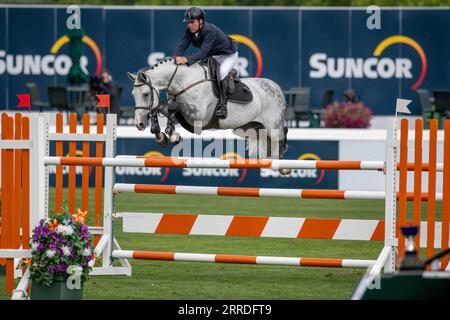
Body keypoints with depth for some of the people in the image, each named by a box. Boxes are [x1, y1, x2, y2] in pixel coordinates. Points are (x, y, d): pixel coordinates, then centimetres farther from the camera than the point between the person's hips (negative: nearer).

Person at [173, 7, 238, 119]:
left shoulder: (210, 31, -37)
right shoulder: (189, 32, -13)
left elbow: (203, 52, -45)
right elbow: (182, 46, -22)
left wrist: (186, 59, -58)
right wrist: (176, 57, -43)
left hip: (228, 55, -8)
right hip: (211, 56, 8)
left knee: (222, 72, -33)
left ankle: (222, 105, -29)